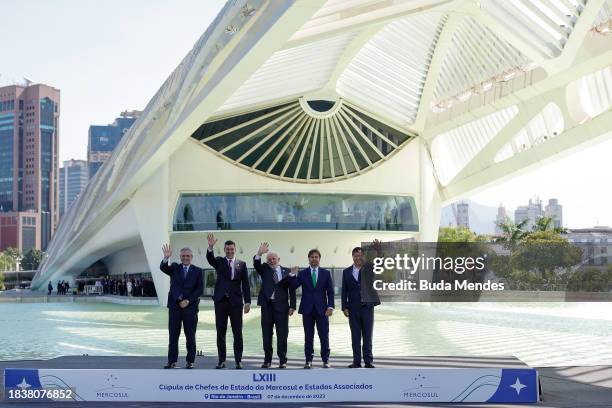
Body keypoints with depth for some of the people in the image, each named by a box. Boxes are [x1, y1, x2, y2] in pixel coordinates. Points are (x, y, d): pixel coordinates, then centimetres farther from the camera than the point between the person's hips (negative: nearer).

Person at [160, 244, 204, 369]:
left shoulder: (198, 271, 7)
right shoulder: (174, 268, 10)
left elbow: (200, 289, 1)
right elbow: (163, 268, -10)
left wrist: (188, 301, -9)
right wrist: (166, 258, -29)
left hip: (190, 306, -1)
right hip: (174, 305, 1)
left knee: (190, 336, 1)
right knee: (173, 335, 1)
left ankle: (190, 361, 7)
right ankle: (172, 361, 5)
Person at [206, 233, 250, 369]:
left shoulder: (241, 264, 6)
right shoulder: (219, 262, 7)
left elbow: (245, 284, 4)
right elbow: (210, 258, -15)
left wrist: (247, 301, -2)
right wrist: (210, 247, -34)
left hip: (236, 301, 0)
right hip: (221, 300, 1)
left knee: (237, 332, 1)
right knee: (220, 332, 5)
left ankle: (238, 360, 6)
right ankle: (221, 360, 11)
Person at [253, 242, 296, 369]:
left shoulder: (287, 272, 6)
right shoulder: (264, 269, 9)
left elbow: (292, 290, 4)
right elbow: (256, 264, -12)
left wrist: (292, 306, -4)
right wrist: (259, 253, -30)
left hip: (281, 306, -1)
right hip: (267, 306, 1)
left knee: (282, 334, 1)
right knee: (266, 334, 5)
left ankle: (282, 361, 7)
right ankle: (267, 360, 13)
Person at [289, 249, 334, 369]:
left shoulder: (326, 273, 7)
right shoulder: (302, 273, 6)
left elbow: (330, 292, 5)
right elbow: (293, 287, -4)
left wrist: (330, 307, -5)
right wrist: (292, 275, -19)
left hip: (322, 309, 0)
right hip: (307, 309, 0)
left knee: (324, 336, -1)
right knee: (308, 336, 4)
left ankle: (325, 360, 8)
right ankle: (308, 360, 11)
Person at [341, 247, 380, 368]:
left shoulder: (369, 267, 3)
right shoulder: (347, 272, 7)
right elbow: (344, 291, 7)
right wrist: (344, 307, 0)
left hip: (367, 307, -2)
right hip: (353, 309, 2)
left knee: (367, 336, 2)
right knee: (355, 337, 6)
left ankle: (368, 361, 6)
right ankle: (356, 361, 12)